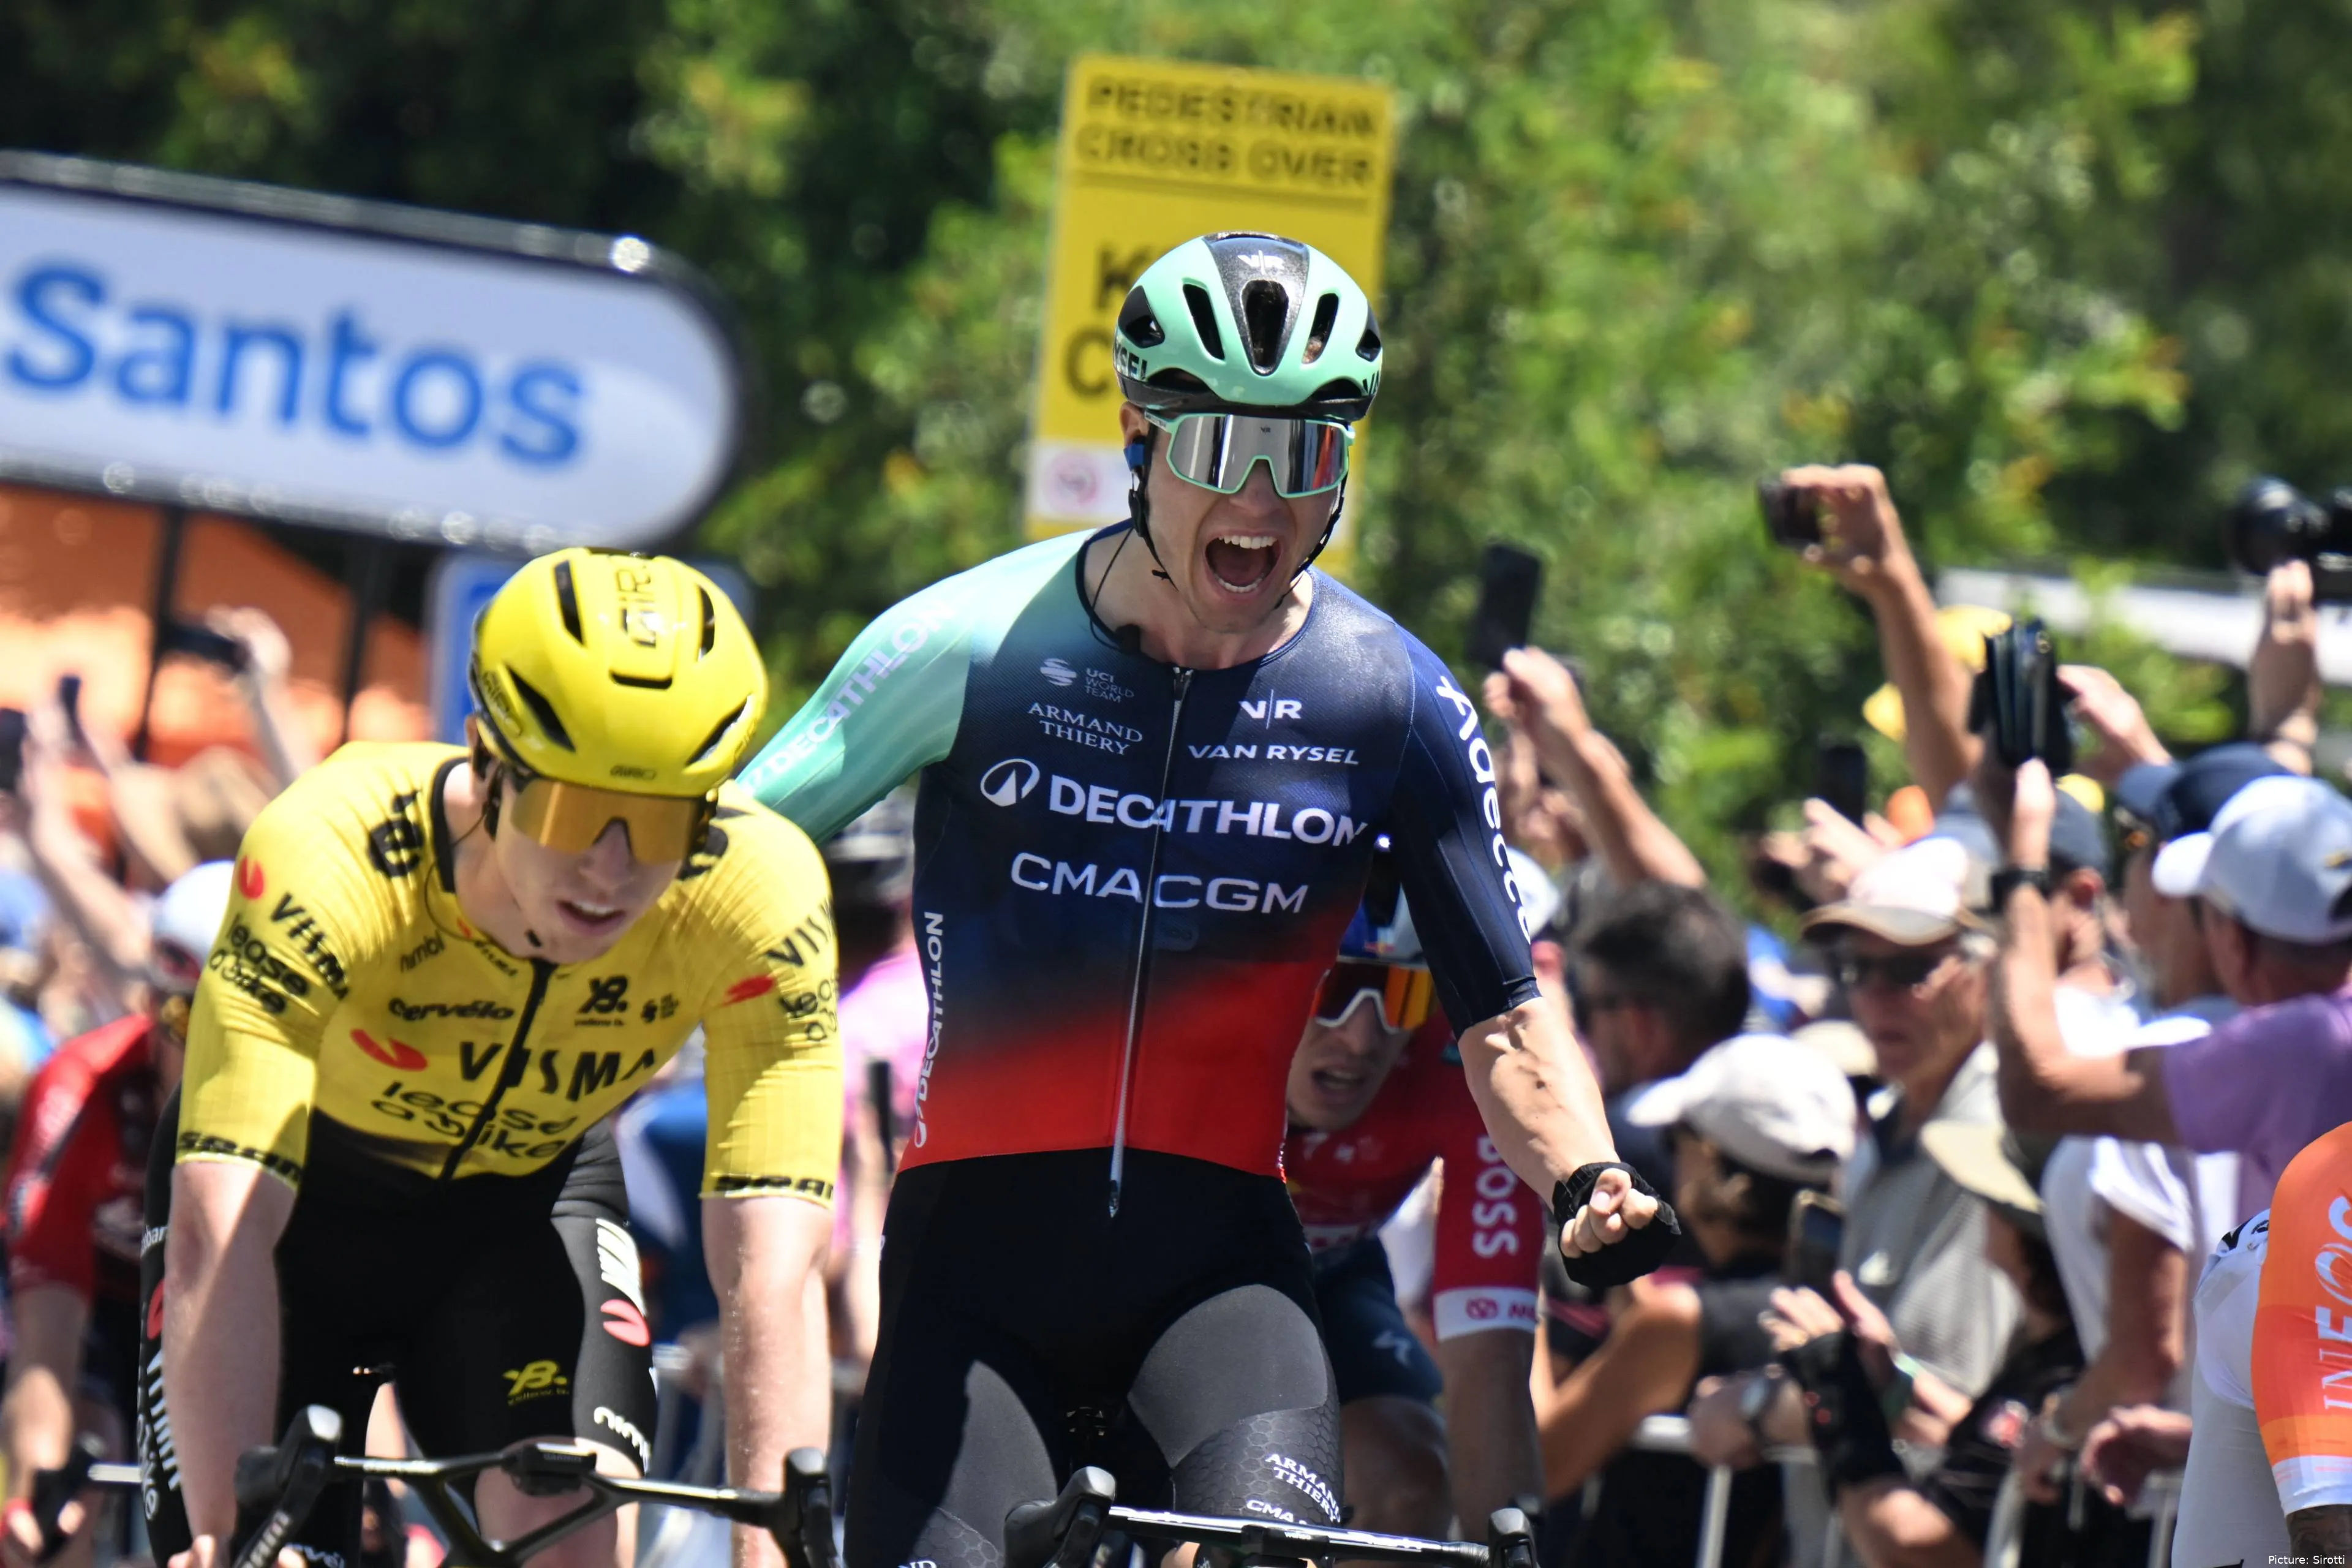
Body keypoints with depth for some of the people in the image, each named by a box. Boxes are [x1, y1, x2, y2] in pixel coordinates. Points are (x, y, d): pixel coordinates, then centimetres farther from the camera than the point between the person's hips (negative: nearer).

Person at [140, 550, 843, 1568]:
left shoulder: (759, 892, -31)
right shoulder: (328, 858, -38)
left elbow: (772, 1266, -35)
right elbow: (222, 1232, -44)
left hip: (527, 1188, 1)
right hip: (299, 1184, -1)